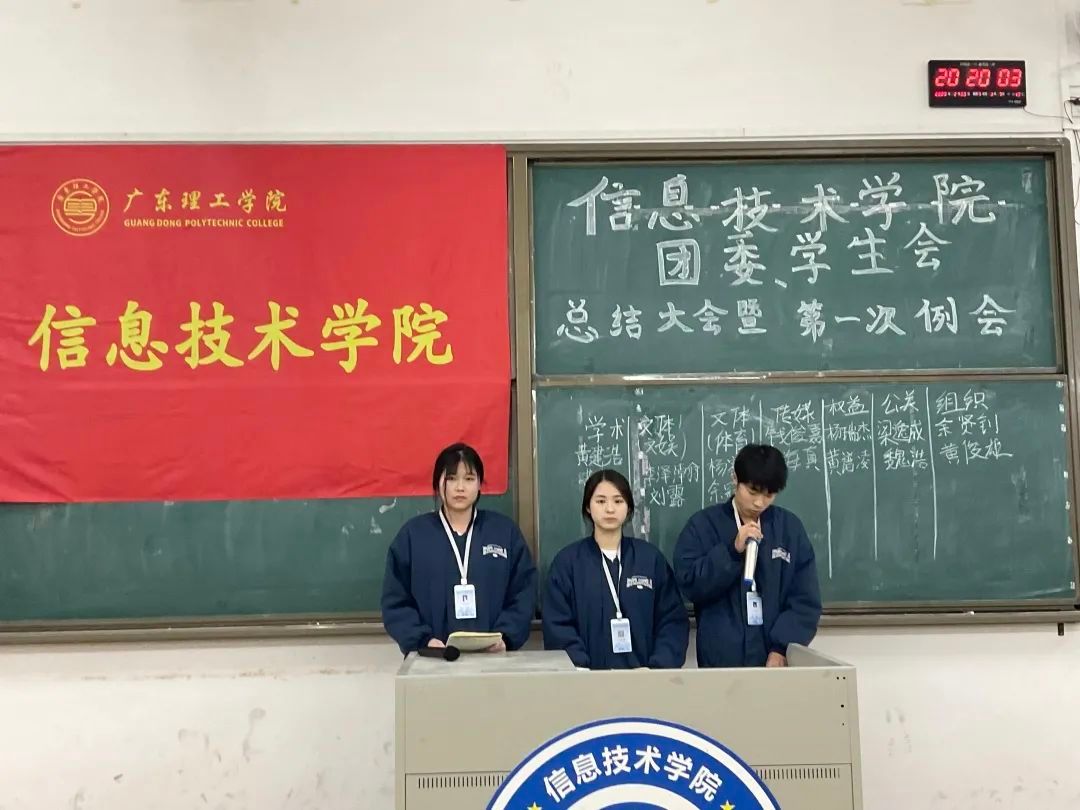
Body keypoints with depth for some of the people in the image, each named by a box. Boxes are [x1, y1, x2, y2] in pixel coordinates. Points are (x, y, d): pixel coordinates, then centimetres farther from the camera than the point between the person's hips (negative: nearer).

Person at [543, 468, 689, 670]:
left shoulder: (651, 558, 4)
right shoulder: (566, 561, 0)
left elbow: (673, 619, 2)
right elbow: (559, 628, -4)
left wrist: (658, 669, -11)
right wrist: (583, 672, -16)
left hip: (643, 674, 1)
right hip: (589, 677, -1)